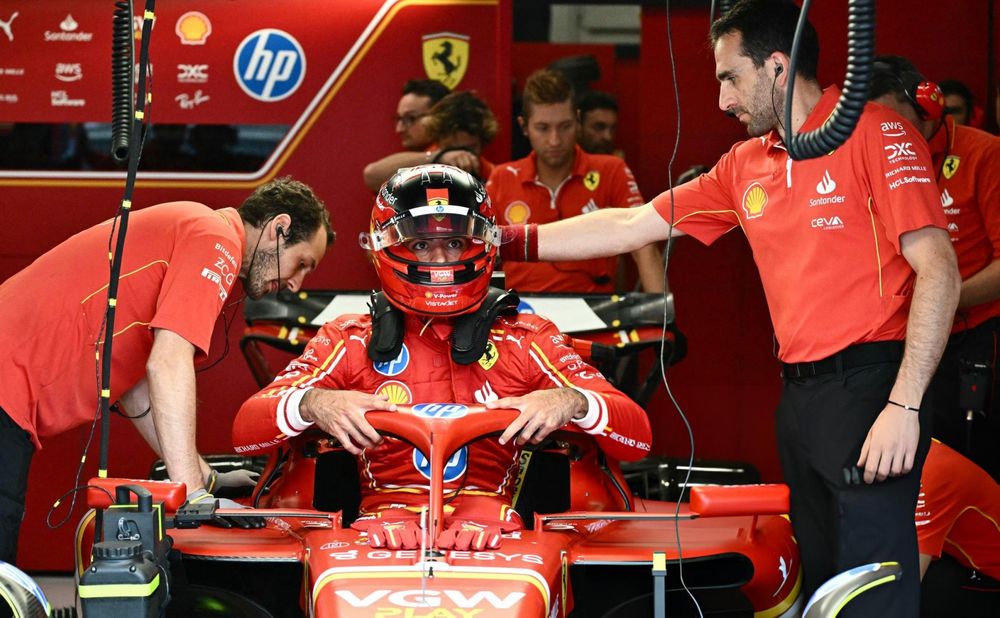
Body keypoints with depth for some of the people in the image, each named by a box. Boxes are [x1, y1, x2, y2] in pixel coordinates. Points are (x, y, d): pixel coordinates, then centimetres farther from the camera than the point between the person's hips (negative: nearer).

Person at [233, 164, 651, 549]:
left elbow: (637, 437, 8)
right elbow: (244, 431, 6)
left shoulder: (526, 340, 16)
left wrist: (571, 403, -15)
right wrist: (312, 403, -17)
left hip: (493, 528, 0)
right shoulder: (351, 342, 16)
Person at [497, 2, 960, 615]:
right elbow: (633, 226, 21)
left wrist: (904, 405, -19)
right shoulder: (745, 166, 16)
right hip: (800, 396, 8)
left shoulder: (875, 134, -7)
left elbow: (937, 268, -13)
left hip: (869, 384, -8)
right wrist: (510, 242, 15)